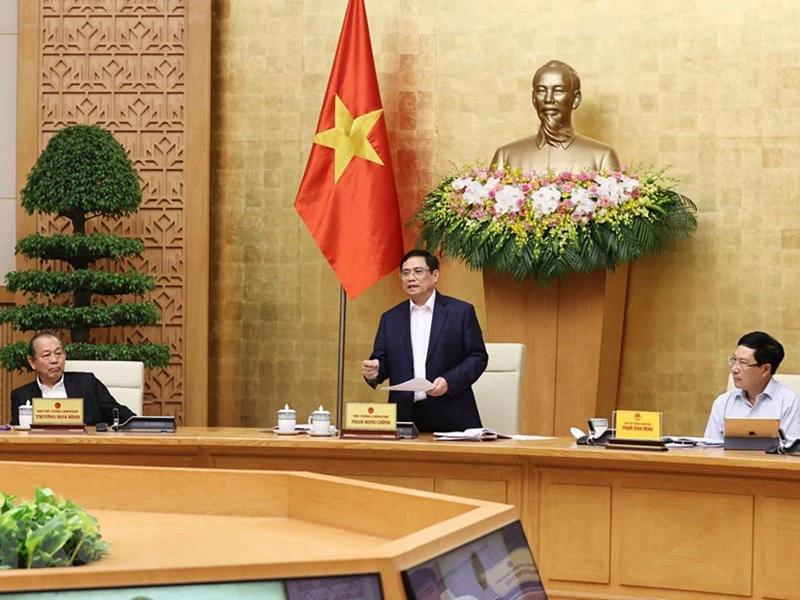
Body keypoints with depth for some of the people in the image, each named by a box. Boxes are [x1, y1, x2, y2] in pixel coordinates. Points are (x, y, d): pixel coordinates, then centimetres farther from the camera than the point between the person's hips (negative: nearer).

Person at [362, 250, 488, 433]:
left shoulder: (461, 312, 3)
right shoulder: (390, 318, 14)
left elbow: (478, 357, 0)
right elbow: (382, 361, 12)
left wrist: (449, 381, -14)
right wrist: (374, 372, -12)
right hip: (405, 417, 2)